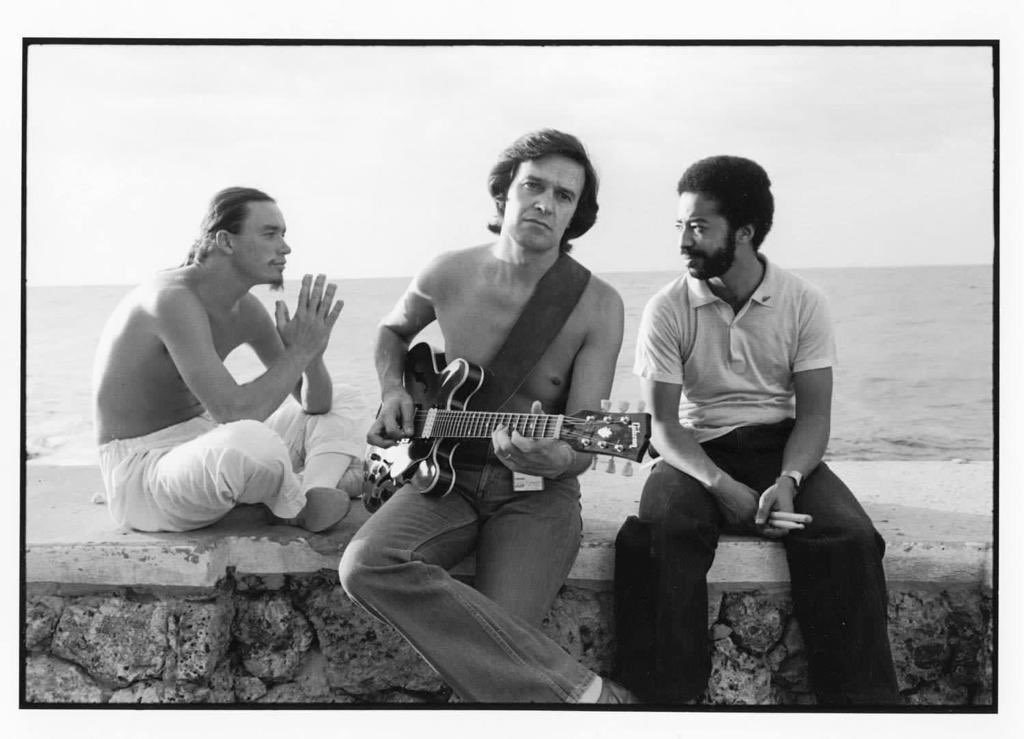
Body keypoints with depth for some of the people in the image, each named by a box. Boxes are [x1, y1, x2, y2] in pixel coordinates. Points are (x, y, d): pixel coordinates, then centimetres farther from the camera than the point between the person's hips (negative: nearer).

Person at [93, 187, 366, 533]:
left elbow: (315, 404, 7)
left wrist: (313, 353, -15)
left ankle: (318, 492, -19)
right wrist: (300, 350, -21)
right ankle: (295, 508, -9)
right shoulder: (175, 299, -23)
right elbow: (233, 412, -32)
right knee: (251, 440, -42)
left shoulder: (245, 309, 3)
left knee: (342, 403, 12)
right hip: (140, 469, -10)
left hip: (206, 446, 10)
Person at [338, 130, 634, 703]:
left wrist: (557, 456, -33)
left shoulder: (598, 306, -8)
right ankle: (574, 691, -30)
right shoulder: (448, 276, 1)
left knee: (496, 642, -29)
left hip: (539, 490, -3)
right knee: (367, 565, -29)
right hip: (446, 473, 4)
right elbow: (393, 331, 24)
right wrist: (394, 391, 4)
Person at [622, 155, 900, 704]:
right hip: (697, 453, -1)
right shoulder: (667, 309, -2)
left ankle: (860, 698, -14)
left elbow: (814, 412, -2)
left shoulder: (803, 303, 1)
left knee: (850, 538, -28)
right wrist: (724, 488, -22)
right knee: (660, 532, -34)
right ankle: (662, 698, -24)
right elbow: (664, 423, -6)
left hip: (782, 448, 1)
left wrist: (786, 482, -23)